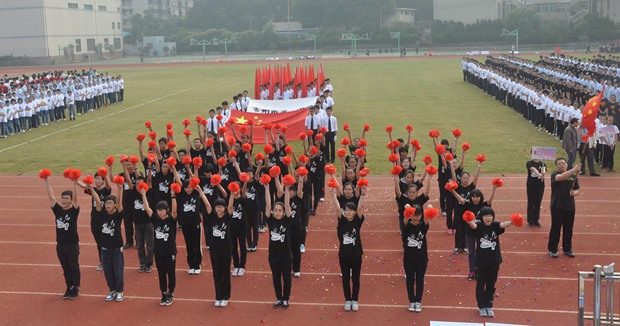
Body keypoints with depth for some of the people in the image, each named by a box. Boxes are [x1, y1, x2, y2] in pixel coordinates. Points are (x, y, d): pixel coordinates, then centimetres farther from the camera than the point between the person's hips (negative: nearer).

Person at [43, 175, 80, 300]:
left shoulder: (74, 211, -10)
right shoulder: (57, 210, 0)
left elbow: (75, 198, -25)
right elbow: (51, 196, -4)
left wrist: (75, 184, -38)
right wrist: (47, 182, -11)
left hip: (73, 245, -4)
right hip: (60, 245, 4)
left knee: (74, 267, 8)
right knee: (65, 268, 14)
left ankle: (75, 288, 20)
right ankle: (69, 288, 27)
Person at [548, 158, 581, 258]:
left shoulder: (573, 176, 7)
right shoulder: (554, 174, -6)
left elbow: (577, 190, 14)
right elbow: (561, 177, -30)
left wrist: (574, 193, -11)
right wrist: (574, 169, -39)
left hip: (570, 207, 4)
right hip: (557, 207, -4)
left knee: (568, 229, 11)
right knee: (555, 228, 2)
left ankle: (567, 249, 26)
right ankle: (552, 250, 14)